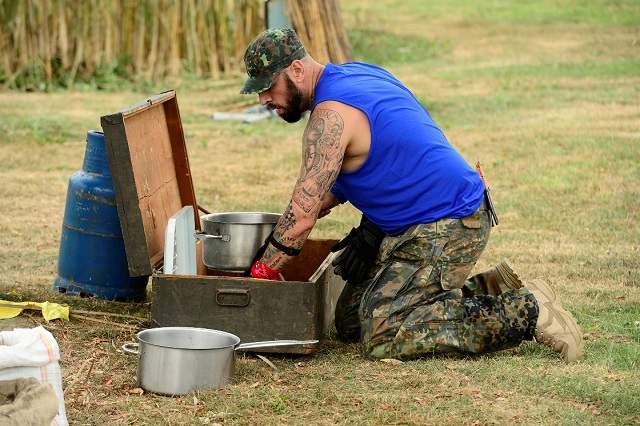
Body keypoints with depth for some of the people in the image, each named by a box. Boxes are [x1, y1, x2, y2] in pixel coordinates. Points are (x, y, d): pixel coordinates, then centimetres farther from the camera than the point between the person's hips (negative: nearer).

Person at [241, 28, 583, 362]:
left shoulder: (331, 115, -20)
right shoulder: (355, 74, 10)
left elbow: (302, 216, -21)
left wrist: (262, 271, -9)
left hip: (446, 228, -10)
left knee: (383, 337, -16)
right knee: (350, 322, 10)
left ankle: (526, 311, -9)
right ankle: (487, 291, 13)